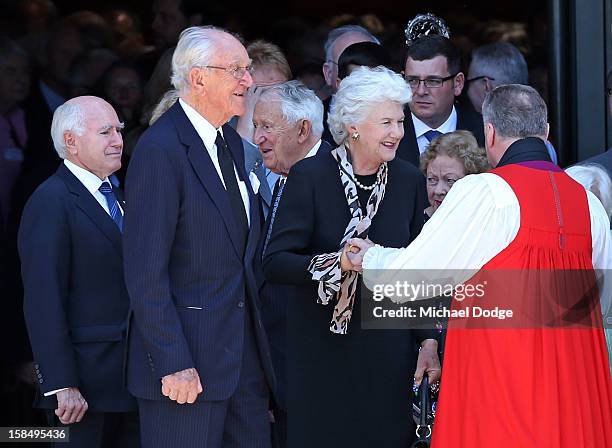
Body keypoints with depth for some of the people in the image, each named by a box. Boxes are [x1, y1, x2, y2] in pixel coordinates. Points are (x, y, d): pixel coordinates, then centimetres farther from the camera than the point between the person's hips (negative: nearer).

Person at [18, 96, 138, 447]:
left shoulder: (119, 198, 17)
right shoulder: (51, 203, -10)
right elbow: (43, 302, -16)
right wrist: (61, 385, -20)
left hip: (132, 378, 8)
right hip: (84, 384, -8)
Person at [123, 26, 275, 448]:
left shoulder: (231, 142, 13)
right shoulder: (160, 150, -14)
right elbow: (146, 272, -18)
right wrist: (173, 363, -20)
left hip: (244, 349, 8)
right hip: (188, 358, -8)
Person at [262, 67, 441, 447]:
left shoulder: (409, 181, 5)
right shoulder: (310, 176, -7)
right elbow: (275, 262, -11)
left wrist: (428, 340, 3)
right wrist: (337, 263, -26)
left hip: (389, 350, 3)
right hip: (323, 350, -3)